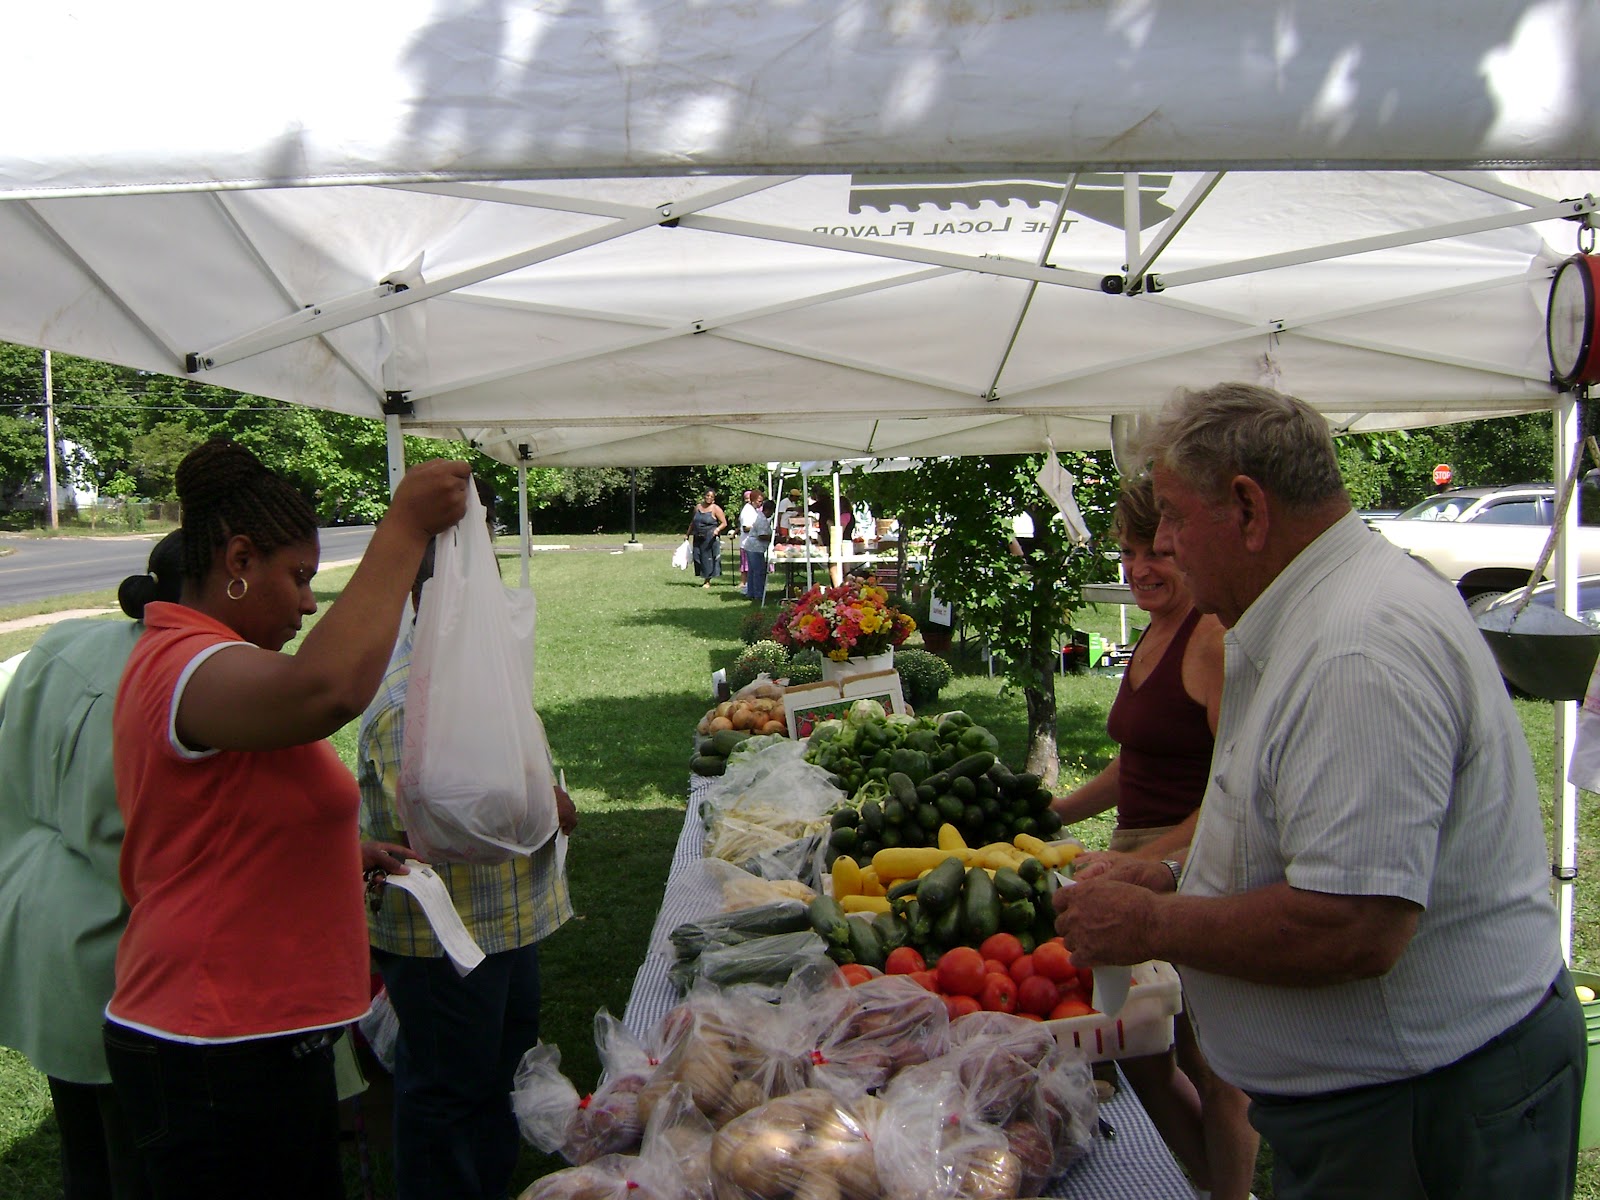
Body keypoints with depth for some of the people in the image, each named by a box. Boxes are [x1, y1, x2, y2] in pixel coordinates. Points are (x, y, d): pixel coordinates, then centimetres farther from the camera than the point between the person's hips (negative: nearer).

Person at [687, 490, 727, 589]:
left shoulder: (716, 509, -4)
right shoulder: (698, 507, 11)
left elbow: (724, 523, -6)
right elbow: (693, 522, 22)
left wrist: (717, 529, -24)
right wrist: (688, 534, 23)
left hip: (710, 538, -5)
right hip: (698, 538, 5)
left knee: (708, 558, -3)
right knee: (699, 558, 5)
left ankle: (708, 581, 5)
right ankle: (705, 579, 15)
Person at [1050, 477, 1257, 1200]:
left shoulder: (1217, 635, -15)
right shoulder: (1154, 635, 14)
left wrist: (1142, 860, -24)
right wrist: (1055, 813, 23)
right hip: (1140, 857, 9)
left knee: (1209, 1066, 5)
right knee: (1136, 1049, 16)